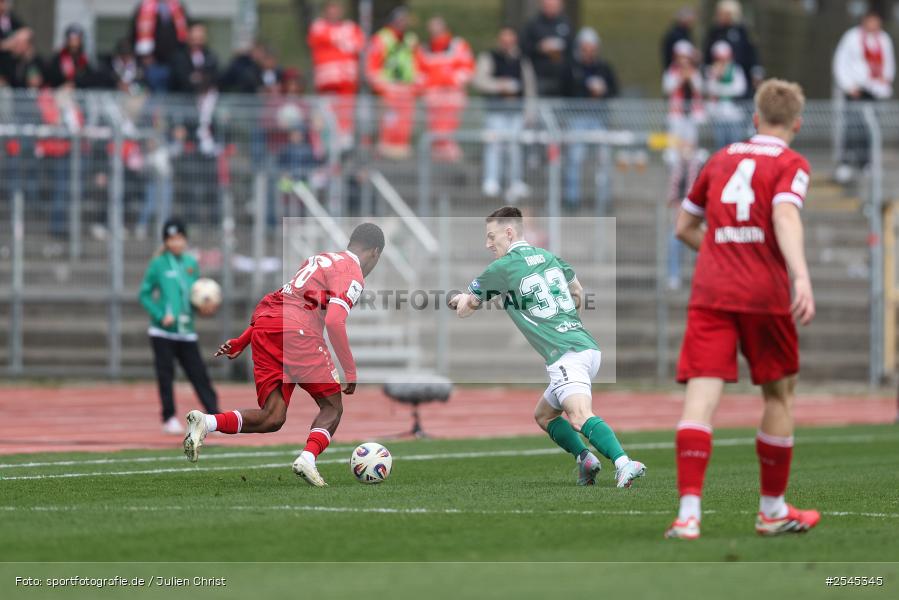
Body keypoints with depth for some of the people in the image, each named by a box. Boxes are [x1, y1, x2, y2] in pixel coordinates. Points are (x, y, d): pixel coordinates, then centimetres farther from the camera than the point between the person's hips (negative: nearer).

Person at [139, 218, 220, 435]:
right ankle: (169, 419, 11)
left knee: (198, 373, -1)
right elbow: (144, 294, -2)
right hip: (163, 331, -3)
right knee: (166, 375, 1)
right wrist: (161, 315, -14)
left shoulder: (191, 263, 10)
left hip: (186, 331, 3)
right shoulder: (158, 265, -3)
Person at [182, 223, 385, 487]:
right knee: (332, 407, 5)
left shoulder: (319, 259, 30)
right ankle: (308, 458, -19)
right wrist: (350, 372, -8)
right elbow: (334, 322, -13)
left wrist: (241, 342, 31)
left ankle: (206, 422, -16)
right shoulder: (353, 274, 3)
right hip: (297, 329, -7)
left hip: (264, 325, 7)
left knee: (272, 418, 3)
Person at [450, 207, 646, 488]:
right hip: (587, 346, 9)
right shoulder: (549, 257, 19)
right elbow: (578, 293, 36)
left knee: (579, 417, -27)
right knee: (543, 415, 21)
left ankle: (623, 463, -46)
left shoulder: (500, 269, -1)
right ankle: (585, 458, 4)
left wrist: (460, 299, 27)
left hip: (566, 356, -9)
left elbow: (464, 309, 11)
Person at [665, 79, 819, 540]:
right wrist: (801, 277, -31)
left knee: (701, 396, -8)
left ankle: (688, 512, -24)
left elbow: (684, 227, 24)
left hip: (710, 292, 3)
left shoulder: (722, 159, 17)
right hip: (765, 294, -3)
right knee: (779, 396, 16)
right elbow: (785, 216, -19)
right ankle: (772, 509, 24)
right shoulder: (791, 164, 1)